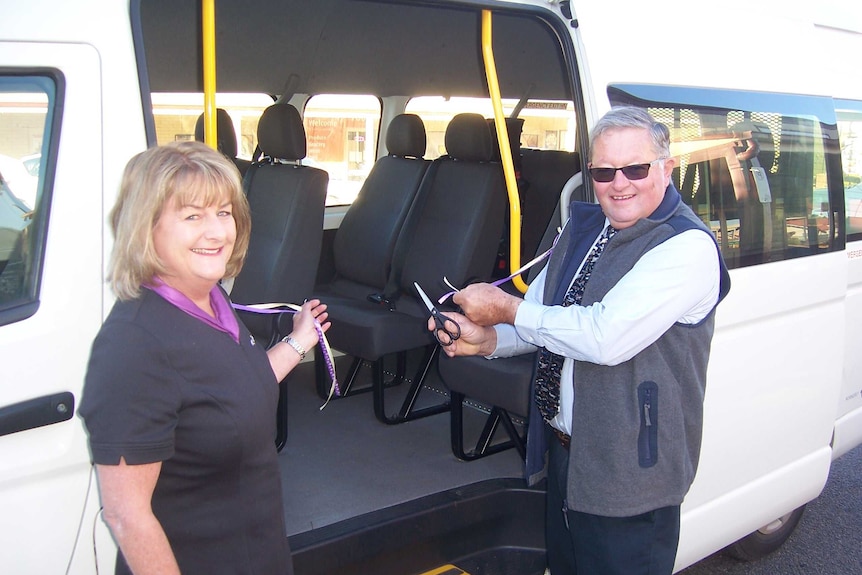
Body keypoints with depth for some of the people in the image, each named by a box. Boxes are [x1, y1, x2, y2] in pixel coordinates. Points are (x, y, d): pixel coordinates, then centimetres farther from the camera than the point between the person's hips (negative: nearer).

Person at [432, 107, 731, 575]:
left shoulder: (688, 248, -20)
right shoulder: (584, 225, 6)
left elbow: (606, 337, -32)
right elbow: (543, 318, 13)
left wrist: (507, 308, -20)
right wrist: (488, 339, -9)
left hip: (627, 472, -7)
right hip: (562, 449, 8)